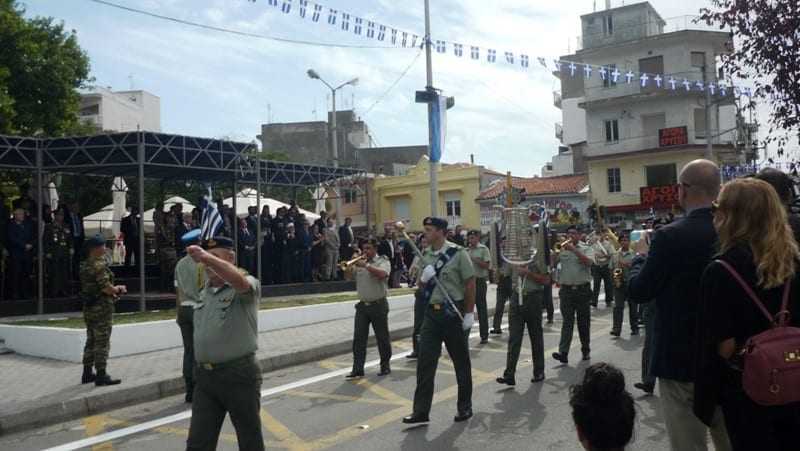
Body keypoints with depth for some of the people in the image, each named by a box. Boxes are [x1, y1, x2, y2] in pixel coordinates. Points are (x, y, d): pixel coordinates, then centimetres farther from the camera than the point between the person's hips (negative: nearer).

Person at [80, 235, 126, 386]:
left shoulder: (85, 265, 12)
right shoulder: (99, 264, -17)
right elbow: (106, 287, -23)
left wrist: (113, 291, 11)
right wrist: (118, 289, -4)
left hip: (88, 307, 9)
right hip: (102, 307, -9)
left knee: (91, 341, 17)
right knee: (102, 342, -5)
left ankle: (87, 373, 24)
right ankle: (101, 375, -2)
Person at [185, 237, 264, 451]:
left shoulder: (247, 286, -10)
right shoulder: (204, 292, 12)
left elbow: (239, 281, -36)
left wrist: (207, 257, -42)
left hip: (239, 373, -6)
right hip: (204, 375, 6)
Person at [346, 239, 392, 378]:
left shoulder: (383, 261, -2)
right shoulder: (359, 262, 14)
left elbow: (382, 274, -23)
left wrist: (366, 265, -23)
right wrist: (350, 266, -4)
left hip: (378, 305, -4)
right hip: (362, 305, 4)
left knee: (382, 337, 5)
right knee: (358, 338, -2)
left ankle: (385, 365, 19)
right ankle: (357, 369, -1)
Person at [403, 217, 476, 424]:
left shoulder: (458, 253, -8)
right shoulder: (424, 255, 8)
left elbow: (470, 284, -8)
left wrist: (469, 314, -12)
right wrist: (423, 279, -7)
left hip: (454, 313, -5)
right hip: (431, 312, 5)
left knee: (461, 363, 9)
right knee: (425, 363, 1)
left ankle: (465, 408, 23)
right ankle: (421, 411, 6)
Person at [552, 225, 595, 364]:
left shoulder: (586, 248, 3)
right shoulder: (562, 249, 9)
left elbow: (588, 262, -16)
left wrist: (574, 249, -19)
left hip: (582, 289, -1)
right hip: (566, 289, 1)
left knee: (583, 322, 9)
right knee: (567, 321, -5)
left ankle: (586, 350, 23)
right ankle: (563, 352, -12)